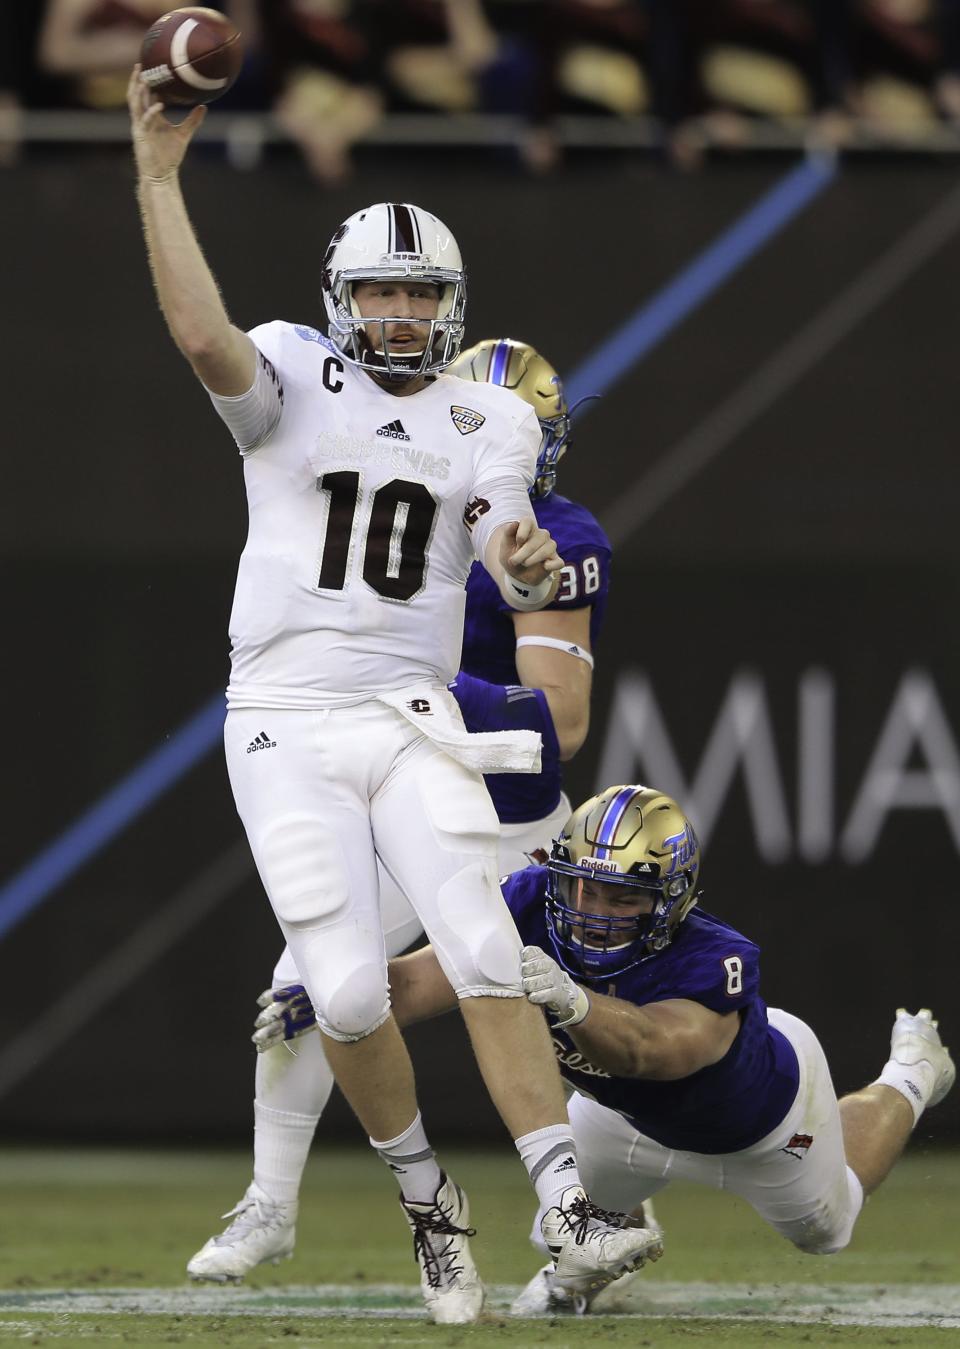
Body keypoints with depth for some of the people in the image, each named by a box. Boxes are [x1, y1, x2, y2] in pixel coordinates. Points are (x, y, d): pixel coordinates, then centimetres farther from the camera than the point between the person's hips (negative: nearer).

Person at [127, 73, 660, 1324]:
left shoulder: (487, 425, 8)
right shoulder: (294, 380, -1)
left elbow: (512, 567, -6)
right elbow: (204, 337, -22)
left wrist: (529, 565, -31)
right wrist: (158, 173, -26)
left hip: (414, 722, 2)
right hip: (287, 726, -2)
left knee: (484, 955, -14)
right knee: (349, 990, -10)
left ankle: (571, 1217, -16)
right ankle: (428, 1202, 13)